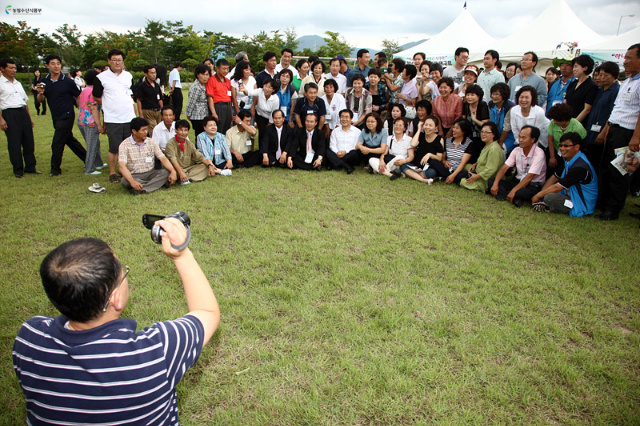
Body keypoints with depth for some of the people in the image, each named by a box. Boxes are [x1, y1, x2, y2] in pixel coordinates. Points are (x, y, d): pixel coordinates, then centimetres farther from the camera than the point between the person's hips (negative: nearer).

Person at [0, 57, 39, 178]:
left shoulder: (18, 84, 20)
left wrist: (29, 118, 20)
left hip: (23, 112, 6)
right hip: (10, 114, -6)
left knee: (28, 141, 5)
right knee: (14, 143, -3)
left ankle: (30, 167, 13)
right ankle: (18, 170, 6)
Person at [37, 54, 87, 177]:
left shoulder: (68, 81, -10)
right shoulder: (44, 81, 4)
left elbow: (78, 97, -1)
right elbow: (40, 100, 8)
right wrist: (40, 93, -13)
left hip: (67, 116, -6)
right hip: (56, 118, 6)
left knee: (57, 143, -4)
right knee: (70, 140, 16)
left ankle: (55, 169, 12)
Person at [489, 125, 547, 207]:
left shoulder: (539, 153, -17)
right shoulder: (517, 150, 1)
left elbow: (530, 177, -25)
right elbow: (504, 167, -4)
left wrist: (513, 191, -32)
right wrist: (495, 184, -19)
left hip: (533, 185, -6)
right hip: (518, 181, 7)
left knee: (523, 193, -42)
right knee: (491, 181, -13)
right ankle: (515, 199, -26)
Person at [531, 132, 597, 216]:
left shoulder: (580, 167, -26)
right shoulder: (567, 160, 4)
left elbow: (557, 187, -23)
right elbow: (553, 178, 11)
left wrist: (538, 196, -12)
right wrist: (540, 194, 0)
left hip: (582, 207, -10)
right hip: (570, 196, 10)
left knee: (549, 197, -30)